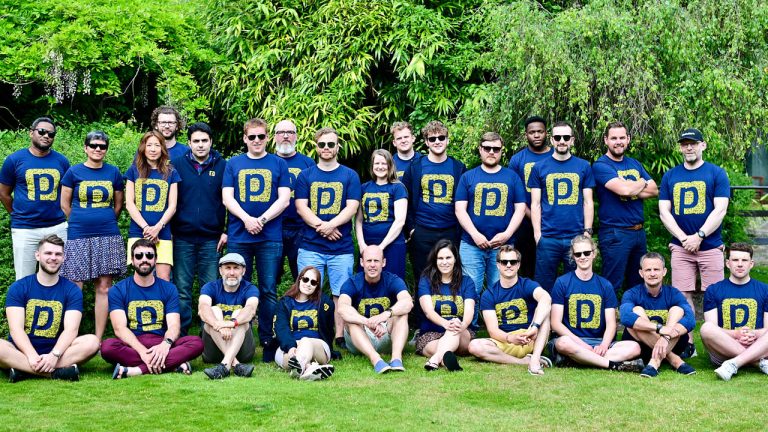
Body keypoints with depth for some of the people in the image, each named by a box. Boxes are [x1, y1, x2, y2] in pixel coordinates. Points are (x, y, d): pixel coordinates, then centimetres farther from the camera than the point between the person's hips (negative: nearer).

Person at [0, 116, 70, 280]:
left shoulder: (61, 161, 5)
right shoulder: (14, 159, 0)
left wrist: (59, 216, 9)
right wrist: (18, 216, 12)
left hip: (58, 228, 2)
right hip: (25, 230, -2)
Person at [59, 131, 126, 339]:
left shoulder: (113, 172, 8)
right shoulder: (74, 172, 3)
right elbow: (65, 204, 7)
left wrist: (106, 223, 12)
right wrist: (80, 223, 9)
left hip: (108, 236, 2)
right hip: (78, 237, -2)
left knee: (104, 287, 2)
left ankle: (98, 340, 9)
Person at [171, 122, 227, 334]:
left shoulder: (222, 166, 4)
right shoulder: (177, 164, 5)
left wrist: (226, 231, 0)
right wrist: (169, 230, 1)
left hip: (211, 238, 0)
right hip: (183, 237, 0)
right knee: (182, 290, 4)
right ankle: (181, 333, 13)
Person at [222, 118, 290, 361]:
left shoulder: (279, 164, 9)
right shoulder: (233, 164, 11)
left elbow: (284, 199, 1)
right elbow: (227, 198, 3)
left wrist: (262, 219, -12)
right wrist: (247, 219, -12)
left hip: (270, 238, -1)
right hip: (239, 237, 1)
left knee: (268, 291, 0)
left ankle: (268, 342, 5)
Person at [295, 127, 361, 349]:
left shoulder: (350, 176, 9)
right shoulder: (305, 176, 10)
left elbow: (351, 207, -1)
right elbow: (301, 207, 1)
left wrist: (330, 225, -17)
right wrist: (321, 226, -14)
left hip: (342, 247, 0)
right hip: (310, 246, 0)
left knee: (341, 294, 0)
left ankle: (340, 338, 6)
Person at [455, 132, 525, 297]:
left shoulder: (512, 177, 9)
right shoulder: (468, 177, 7)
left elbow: (520, 208, 5)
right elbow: (460, 209, 1)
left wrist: (507, 234, -9)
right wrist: (475, 235, -11)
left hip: (503, 246, 1)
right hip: (471, 245, -1)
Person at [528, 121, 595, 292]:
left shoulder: (584, 167, 8)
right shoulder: (539, 168, 6)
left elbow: (588, 202, 7)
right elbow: (535, 204, 4)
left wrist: (587, 231, -2)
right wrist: (537, 233, -5)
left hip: (576, 237, 1)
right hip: (548, 238, -1)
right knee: (545, 288, 6)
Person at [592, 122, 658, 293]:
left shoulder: (634, 164, 14)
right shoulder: (600, 165, -9)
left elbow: (654, 190, 5)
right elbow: (624, 190, -22)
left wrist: (632, 189, -11)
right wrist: (642, 183, -3)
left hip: (639, 232, 7)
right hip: (615, 233, -7)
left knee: (637, 285, 16)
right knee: (612, 287, -3)